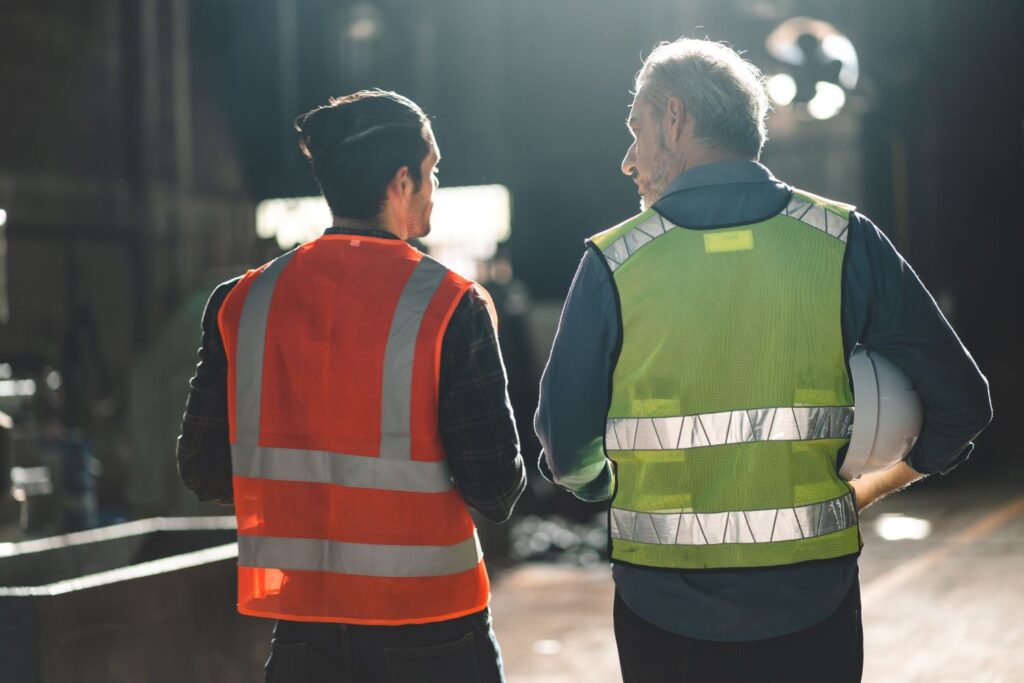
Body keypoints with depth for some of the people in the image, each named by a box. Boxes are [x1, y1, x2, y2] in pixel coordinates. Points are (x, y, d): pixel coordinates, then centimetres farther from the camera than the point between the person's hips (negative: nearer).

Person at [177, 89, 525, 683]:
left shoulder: (242, 301, -1)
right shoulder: (452, 305, -11)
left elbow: (205, 471, 3)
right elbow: (495, 487, -13)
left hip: (300, 629, 3)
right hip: (428, 633, -3)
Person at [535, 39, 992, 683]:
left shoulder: (614, 263, -9)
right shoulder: (843, 240, -5)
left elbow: (567, 448, -4)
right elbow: (960, 403, -3)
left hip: (665, 612, -1)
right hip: (811, 607, 1)